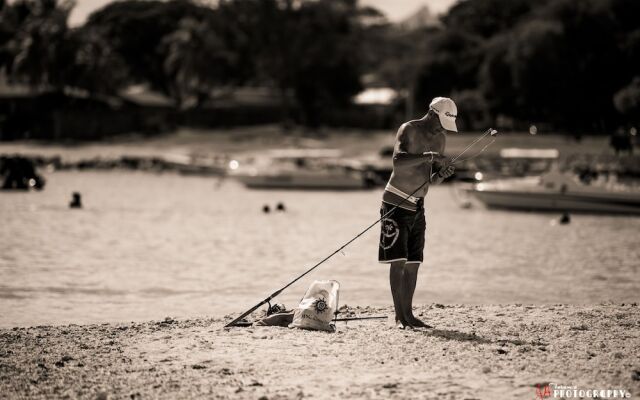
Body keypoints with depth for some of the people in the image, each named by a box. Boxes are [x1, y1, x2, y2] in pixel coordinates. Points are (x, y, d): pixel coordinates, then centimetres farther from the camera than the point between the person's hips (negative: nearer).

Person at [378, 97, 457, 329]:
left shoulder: (440, 138, 11)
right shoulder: (409, 130, -11)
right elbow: (397, 161, -28)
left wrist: (442, 173, -7)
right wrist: (429, 156, -34)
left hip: (418, 206, 7)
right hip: (396, 203, -7)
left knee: (413, 262, 5)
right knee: (398, 260, -9)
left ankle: (408, 314, 8)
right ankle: (399, 316, -9)